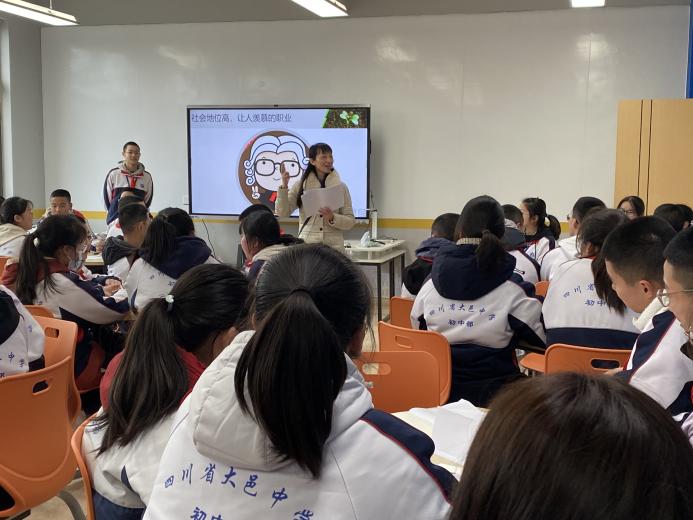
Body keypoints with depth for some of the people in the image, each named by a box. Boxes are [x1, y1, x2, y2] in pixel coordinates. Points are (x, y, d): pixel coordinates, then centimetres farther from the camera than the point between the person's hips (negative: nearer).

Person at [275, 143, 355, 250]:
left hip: (334, 246, 0)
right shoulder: (300, 186, 6)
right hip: (306, 244, 0)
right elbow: (282, 212, 0)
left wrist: (332, 218, -13)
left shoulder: (341, 187, 6)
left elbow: (351, 221, 5)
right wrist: (284, 186, -10)